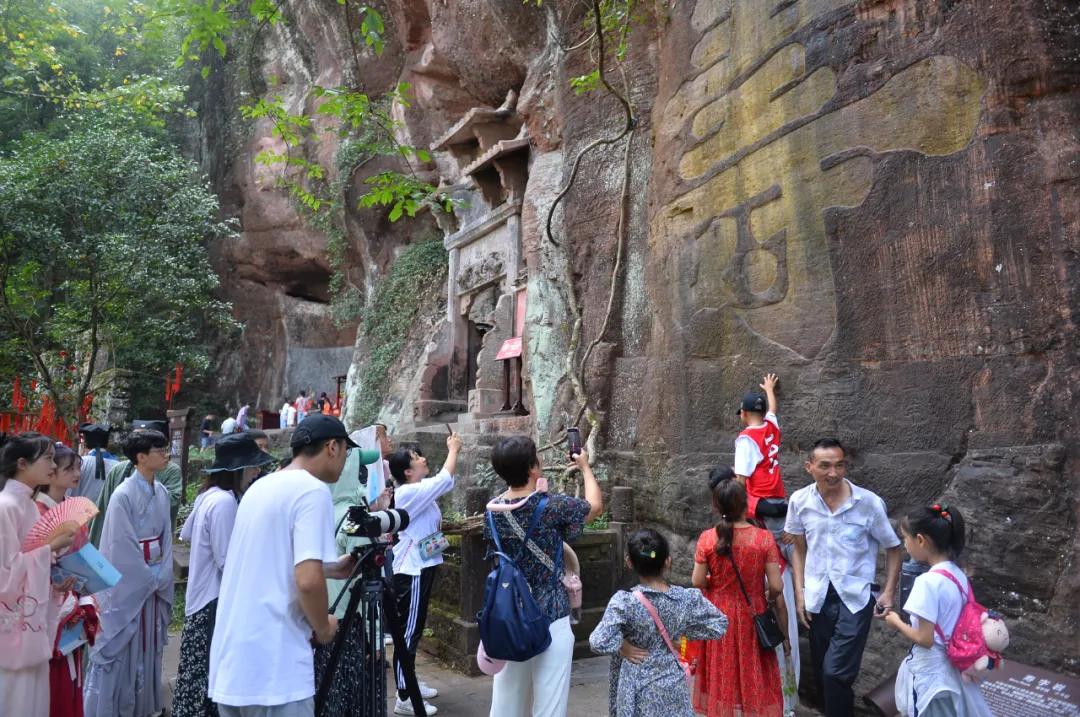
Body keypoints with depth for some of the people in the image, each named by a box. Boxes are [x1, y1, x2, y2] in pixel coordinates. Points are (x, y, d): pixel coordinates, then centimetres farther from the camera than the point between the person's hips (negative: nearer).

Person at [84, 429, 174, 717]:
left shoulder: (161, 492, 2)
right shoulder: (123, 495, -19)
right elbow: (121, 548, -18)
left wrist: (162, 576, -1)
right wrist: (151, 578, -10)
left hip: (153, 584, 7)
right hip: (127, 586, -6)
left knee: (148, 647, 15)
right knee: (122, 649, 4)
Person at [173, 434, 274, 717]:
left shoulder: (208, 495, 8)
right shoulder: (224, 501, -21)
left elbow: (187, 534, 23)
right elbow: (228, 562, -22)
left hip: (202, 598, 10)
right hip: (215, 602, -10)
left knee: (200, 681, 18)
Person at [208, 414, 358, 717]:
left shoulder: (260, 486, 12)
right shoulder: (313, 491, -14)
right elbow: (307, 581, -24)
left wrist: (333, 568, 28)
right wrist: (322, 627, -6)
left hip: (230, 658, 8)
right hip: (273, 667, -8)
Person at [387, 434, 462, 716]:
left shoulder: (418, 491, 8)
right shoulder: (409, 492, -20)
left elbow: (443, 482, 18)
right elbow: (445, 480, -22)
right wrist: (453, 450, -10)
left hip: (420, 568, 10)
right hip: (411, 572, -10)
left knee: (415, 630, 19)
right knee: (408, 632, -4)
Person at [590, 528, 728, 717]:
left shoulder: (624, 602, -22)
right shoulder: (688, 598, -12)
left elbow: (599, 643, -31)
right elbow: (719, 625, 1)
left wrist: (622, 646, -13)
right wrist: (682, 631, 4)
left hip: (636, 689, -3)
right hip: (672, 685, 3)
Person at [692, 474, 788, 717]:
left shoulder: (707, 538, -12)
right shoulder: (765, 538, -14)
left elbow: (698, 582, -9)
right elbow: (776, 588, -12)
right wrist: (785, 633, 1)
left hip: (719, 616, 1)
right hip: (753, 618, -1)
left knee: (723, 676, 17)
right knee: (754, 678, 15)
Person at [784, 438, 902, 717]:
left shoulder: (870, 503, -13)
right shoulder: (799, 501, -6)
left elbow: (893, 548, 0)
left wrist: (889, 592, -7)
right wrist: (799, 592, 2)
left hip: (855, 597, -3)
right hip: (817, 598, 3)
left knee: (836, 672, -10)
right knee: (822, 672, 16)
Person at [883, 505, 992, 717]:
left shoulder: (928, 581, -26)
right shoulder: (958, 574, 0)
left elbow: (925, 638, -23)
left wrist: (898, 623, -7)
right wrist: (908, 618, 10)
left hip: (930, 673, -8)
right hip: (951, 668, 8)